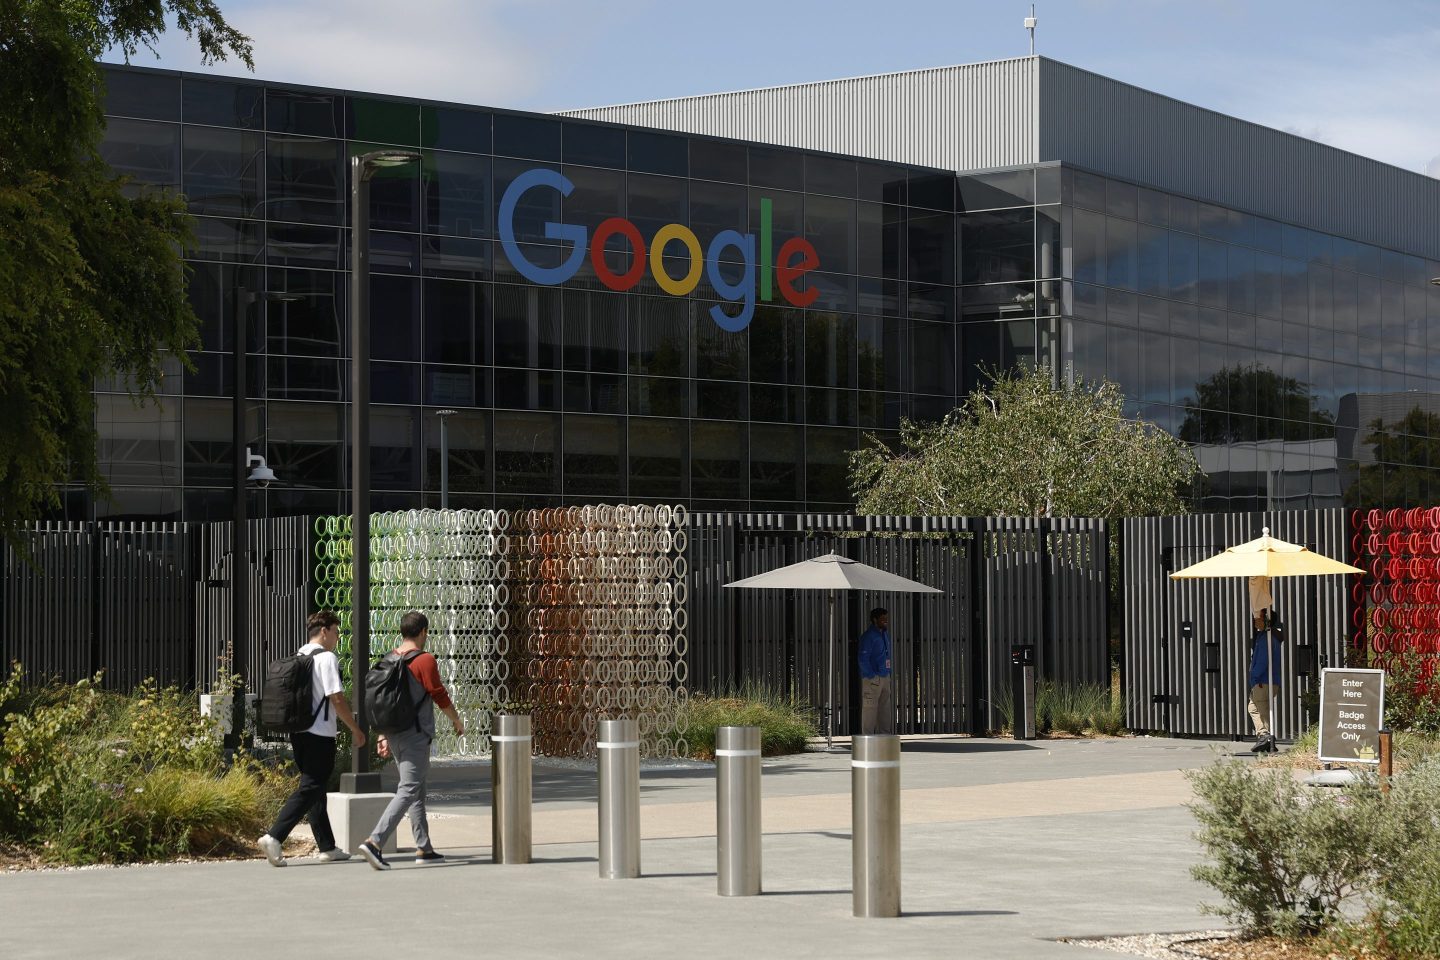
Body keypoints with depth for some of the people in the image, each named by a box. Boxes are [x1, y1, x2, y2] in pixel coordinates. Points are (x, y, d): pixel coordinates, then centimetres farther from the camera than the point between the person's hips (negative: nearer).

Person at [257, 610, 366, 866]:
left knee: (315, 788, 14)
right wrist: (356, 729, -6)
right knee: (309, 790, -9)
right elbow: (337, 699, -15)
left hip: (298, 732, 9)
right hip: (320, 735, -9)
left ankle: (327, 847, 20)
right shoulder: (326, 658, -11)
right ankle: (274, 837, -20)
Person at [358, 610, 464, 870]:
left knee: (417, 791, 17)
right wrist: (457, 721, 7)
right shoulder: (425, 661, -12)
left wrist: (382, 735, 17)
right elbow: (440, 697, -9)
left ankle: (424, 848, 21)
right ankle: (374, 841, -23)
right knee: (408, 791, -10)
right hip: (415, 736, -8)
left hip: (394, 735, 8)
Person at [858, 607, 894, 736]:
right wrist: (872, 677, -16)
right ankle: (868, 737, -3)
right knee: (870, 707, -6)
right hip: (872, 679, -9)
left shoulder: (885, 634, 16)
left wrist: (888, 674, 16)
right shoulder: (868, 636, -11)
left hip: (885, 677, 9)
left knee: (886, 708, 10)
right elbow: (863, 659, -15)